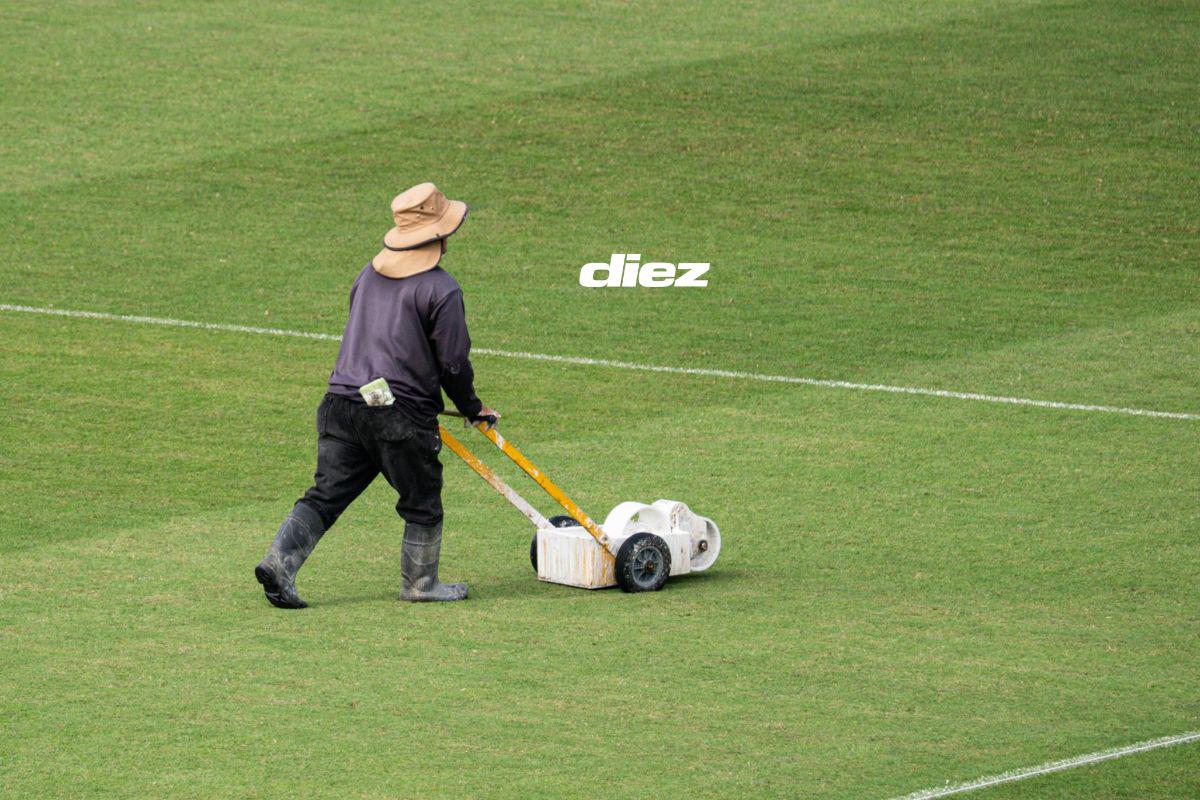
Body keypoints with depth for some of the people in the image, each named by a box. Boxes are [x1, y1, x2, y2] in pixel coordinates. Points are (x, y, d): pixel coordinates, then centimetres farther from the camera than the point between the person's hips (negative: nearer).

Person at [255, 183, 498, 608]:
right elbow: (453, 362, -8)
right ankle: (420, 582, 21)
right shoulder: (441, 289, -8)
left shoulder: (368, 275, 14)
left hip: (342, 403, 6)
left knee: (327, 494, 5)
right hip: (401, 414, -6)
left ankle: (280, 559, -11)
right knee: (422, 501, 12)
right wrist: (472, 408, 10)